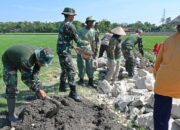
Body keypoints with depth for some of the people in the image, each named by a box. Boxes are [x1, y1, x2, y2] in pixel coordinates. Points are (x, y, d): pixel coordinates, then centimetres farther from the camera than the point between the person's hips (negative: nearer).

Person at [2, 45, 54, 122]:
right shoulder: (27, 59, -44)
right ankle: (11, 114, -2)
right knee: (11, 88, -14)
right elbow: (26, 78, -34)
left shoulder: (40, 57, -22)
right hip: (9, 61, -7)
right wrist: (38, 90, -29)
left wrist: (39, 89, -17)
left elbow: (35, 74, -12)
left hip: (20, 60, 7)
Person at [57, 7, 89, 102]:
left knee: (65, 70, 21)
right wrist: (84, 43, 5)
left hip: (61, 50, 10)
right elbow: (77, 40, -13)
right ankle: (73, 93, -9)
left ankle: (62, 87, 33)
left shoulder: (62, 24, 12)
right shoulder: (70, 25, -16)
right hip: (65, 52, -10)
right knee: (71, 71, -10)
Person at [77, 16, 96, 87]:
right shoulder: (81, 31, -9)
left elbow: (93, 42, 10)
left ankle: (91, 81, 12)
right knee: (82, 65, 3)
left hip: (89, 50, 4)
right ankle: (81, 79, 21)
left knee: (90, 66, 5)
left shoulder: (93, 31, 6)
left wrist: (94, 51, 8)